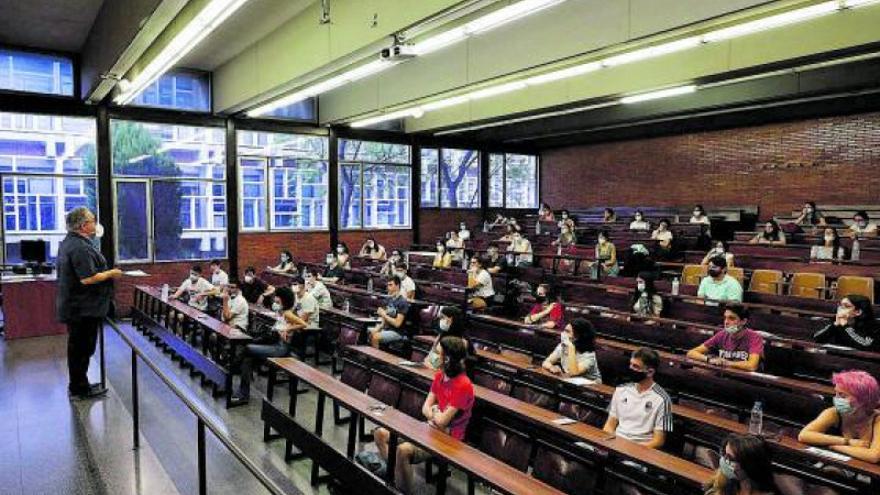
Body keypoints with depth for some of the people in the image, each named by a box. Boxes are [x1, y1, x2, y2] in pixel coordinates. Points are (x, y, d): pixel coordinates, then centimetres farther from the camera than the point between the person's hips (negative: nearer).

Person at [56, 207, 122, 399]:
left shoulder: (68, 242, 10)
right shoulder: (80, 247, -23)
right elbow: (88, 278, -28)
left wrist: (106, 272, 16)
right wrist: (111, 273, -15)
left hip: (73, 306, 10)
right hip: (83, 308, -10)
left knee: (77, 347, 19)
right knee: (82, 348, 1)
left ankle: (77, 386, 31)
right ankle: (79, 389, 12)